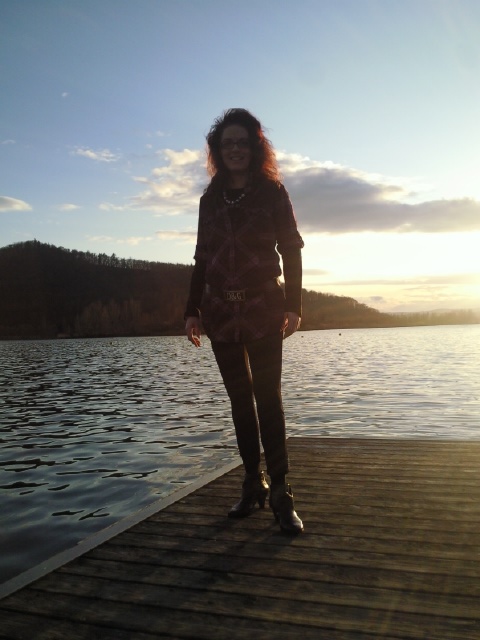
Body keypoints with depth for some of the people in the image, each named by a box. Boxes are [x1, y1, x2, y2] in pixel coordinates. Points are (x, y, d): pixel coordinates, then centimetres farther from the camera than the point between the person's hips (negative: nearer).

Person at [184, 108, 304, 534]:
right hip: (221, 313, 4)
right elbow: (202, 259, 11)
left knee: (268, 398, -7)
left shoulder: (273, 193, 3)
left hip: (263, 311, -3)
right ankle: (253, 484, 16)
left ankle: (281, 493, -1)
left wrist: (293, 306, -10)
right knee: (240, 399, 7)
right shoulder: (211, 199, 12)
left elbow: (292, 252, 0)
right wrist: (193, 310, 5)